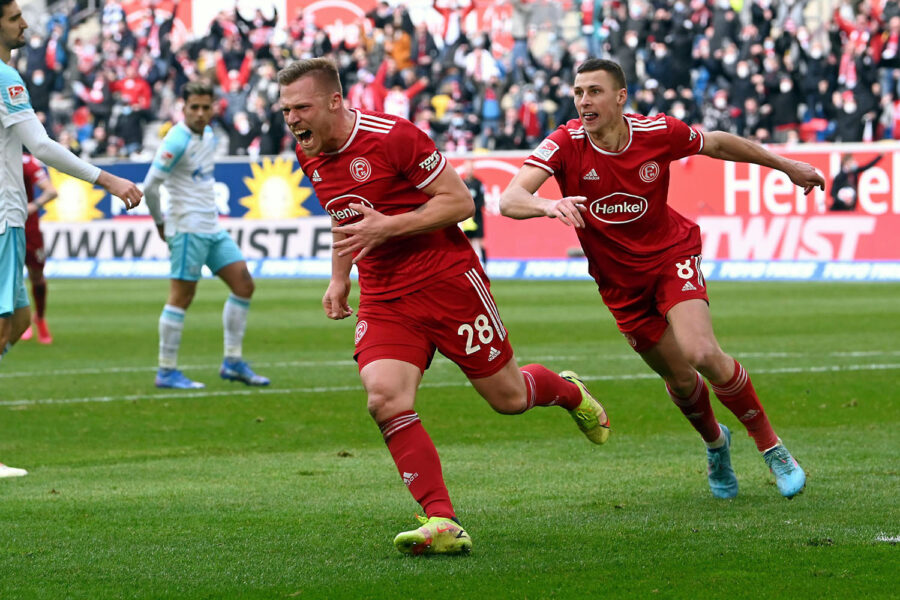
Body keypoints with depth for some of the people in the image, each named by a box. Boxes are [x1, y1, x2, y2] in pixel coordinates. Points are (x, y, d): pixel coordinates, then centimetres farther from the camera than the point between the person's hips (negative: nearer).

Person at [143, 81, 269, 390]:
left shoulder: (209, 135, 11)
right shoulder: (177, 141, -15)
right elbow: (150, 186, -16)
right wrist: (160, 223, -6)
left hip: (212, 227, 9)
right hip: (188, 229, -9)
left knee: (243, 284, 6)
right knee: (181, 297, -7)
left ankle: (233, 362, 12)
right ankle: (166, 371, -2)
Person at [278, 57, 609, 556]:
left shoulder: (392, 137, -19)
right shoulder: (309, 154, 4)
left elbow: (459, 201, -16)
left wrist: (386, 227, -24)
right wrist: (339, 278, 14)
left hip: (447, 281, -5)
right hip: (383, 298, 5)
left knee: (506, 396, 7)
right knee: (385, 399, -20)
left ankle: (569, 392, 43)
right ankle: (442, 523, -18)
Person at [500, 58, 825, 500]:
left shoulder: (658, 133, -18)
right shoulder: (565, 145, -20)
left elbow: (717, 144, 3)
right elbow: (509, 199, -33)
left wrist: (785, 165, 13)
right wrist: (547, 205, -56)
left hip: (671, 256, -1)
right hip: (619, 278, 2)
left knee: (701, 353, -23)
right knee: (678, 377, 8)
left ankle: (769, 444, -3)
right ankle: (715, 442, 42)